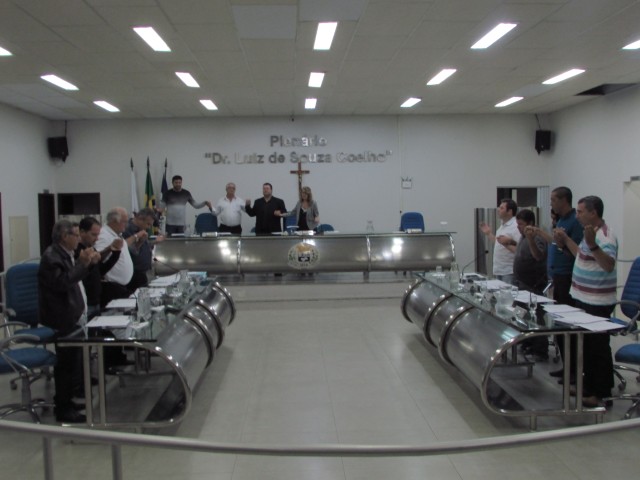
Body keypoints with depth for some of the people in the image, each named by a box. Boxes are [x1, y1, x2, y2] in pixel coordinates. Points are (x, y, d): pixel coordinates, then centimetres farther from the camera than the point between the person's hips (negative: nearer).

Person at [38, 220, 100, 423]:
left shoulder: (64, 254, 13)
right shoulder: (52, 256, -16)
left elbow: (74, 278, 21)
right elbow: (62, 282, -28)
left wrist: (89, 263, 9)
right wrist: (82, 264, -24)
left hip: (71, 316, 10)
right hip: (62, 319, -10)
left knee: (69, 362, 17)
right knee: (68, 363, -4)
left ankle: (63, 401, 29)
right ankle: (64, 410, 7)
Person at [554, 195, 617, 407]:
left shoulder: (604, 236, -20)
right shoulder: (591, 232, 11)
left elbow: (608, 265, -34)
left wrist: (592, 244, -47)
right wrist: (565, 241, 20)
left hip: (597, 303, -10)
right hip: (584, 299, 10)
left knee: (598, 347, -1)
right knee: (587, 345, 18)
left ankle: (601, 394, 9)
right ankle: (589, 386, 30)